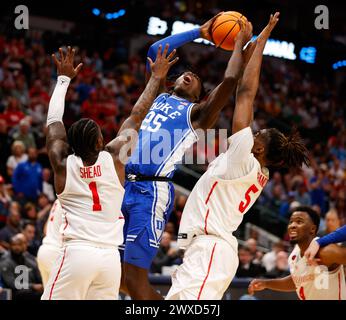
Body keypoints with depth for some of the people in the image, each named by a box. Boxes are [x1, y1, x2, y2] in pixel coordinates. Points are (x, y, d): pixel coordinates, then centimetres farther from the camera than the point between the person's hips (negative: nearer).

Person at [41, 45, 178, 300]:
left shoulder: (62, 164, 3)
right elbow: (137, 117, 16)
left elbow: (53, 120, 17)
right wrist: (156, 77, 26)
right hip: (111, 257, 3)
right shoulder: (114, 158, 5)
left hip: (77, 252, -2)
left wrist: (64, 78, 29)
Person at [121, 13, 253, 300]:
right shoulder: (160, 97, 23)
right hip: (125, 186, 7)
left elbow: (230, 81, -8)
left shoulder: (196, 113, 6)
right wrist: (199, 33, 28)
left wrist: (240, 43, 7)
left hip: (152, 191, -7)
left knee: (135, 280, -13)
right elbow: (155, 51, 27)